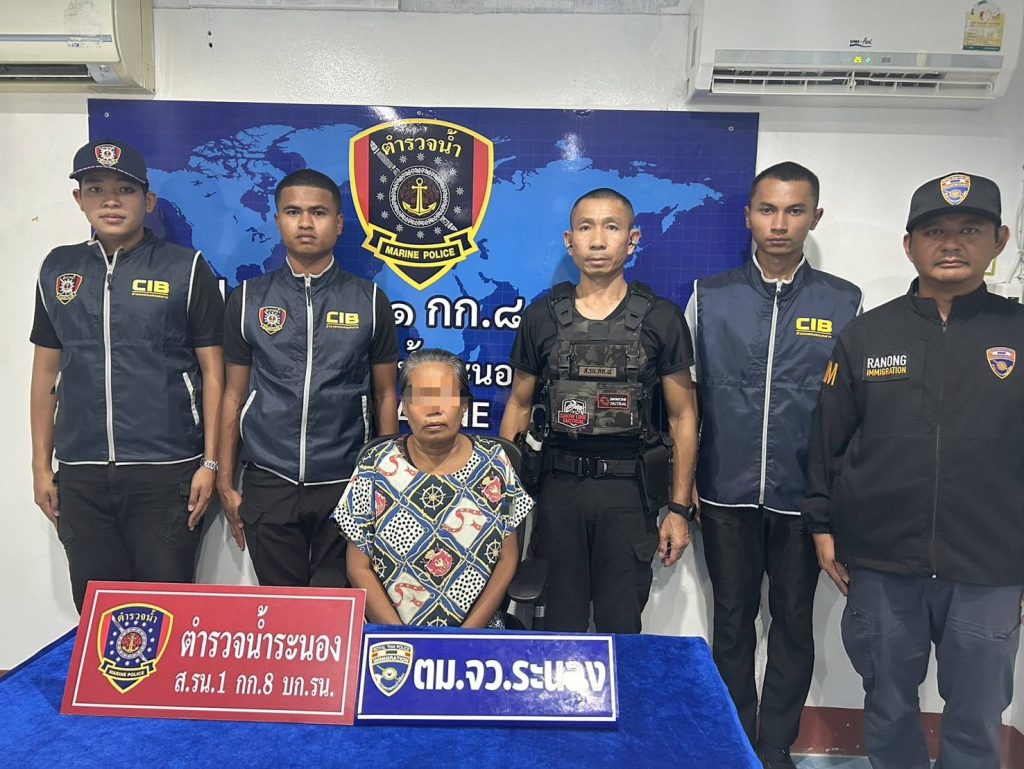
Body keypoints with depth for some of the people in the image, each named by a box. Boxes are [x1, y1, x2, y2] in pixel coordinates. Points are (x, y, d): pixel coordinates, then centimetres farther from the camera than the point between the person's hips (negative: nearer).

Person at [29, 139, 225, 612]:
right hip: (80, 475, 4)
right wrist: (41, 465, 11)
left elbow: (212, 370, -2)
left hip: (166, 472, -3)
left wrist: (210, 462, -6)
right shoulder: (57, 270, 10)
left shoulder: (186, 270, -1)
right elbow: (46, 370, 14)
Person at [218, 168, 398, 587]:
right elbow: (235, 395, 8)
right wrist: (225, 483, 6)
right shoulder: (247, 299, 5)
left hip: (345, 485, -1)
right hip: (268, 485, 1)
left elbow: (385, 396, 5)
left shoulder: (369, 300, 2)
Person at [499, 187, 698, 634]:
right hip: (558, 485, 1)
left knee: (620, 625, 8)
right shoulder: (542, 316, 4)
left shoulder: (660, 318, -1)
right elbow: (518, 405, 10)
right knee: (560, 625, 12)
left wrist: (680, 508, -2)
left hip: (629, 489, -1)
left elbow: (682, 416, 2)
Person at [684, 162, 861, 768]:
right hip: (727, 493, 0)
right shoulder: (709, 297, 1)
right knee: (732, 624, 13)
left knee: (794, 627, 13)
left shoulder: (844, 302, 1)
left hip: (805, 497, 0)